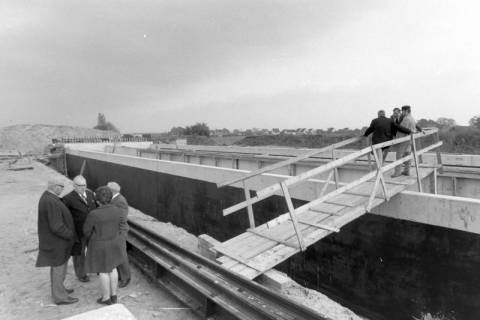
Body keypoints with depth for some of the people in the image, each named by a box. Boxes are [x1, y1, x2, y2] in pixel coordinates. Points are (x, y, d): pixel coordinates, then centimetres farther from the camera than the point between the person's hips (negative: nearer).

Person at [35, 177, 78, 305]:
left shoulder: (47, 197, 2)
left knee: (57, 266, 24)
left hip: (52, 239, 10)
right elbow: (57, 227, -31)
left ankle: (58, 290, 40)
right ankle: (60, 297, 22)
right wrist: (71, 235, -15)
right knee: (59, 269, 6)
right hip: (56, 242, -10)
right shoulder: (51, 203, -31)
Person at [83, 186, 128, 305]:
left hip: (100, 245, -4)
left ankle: (106, 298, 29)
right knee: (112, 267, 20)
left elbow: (86, 230, -10)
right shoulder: (118, 210, -13)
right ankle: (114, 296, 32)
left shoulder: (93, 214, -25)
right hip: (114, 242, 4)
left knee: (103, 271, 13)